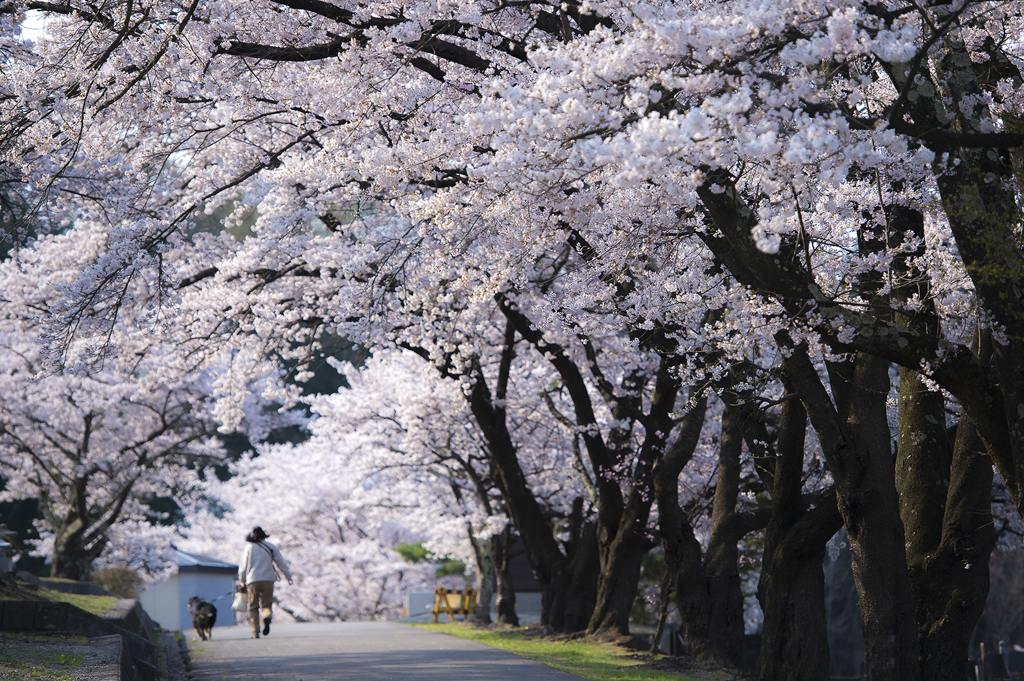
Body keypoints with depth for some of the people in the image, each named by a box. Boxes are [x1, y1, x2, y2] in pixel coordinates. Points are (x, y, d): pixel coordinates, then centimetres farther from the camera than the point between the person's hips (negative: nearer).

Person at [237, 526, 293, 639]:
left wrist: (242, 581, 21)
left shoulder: (248, 547, 5)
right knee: (266, 604, 5)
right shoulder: (271, 547, 10)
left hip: (253, 580, -1)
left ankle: (255, 631, -4)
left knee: (253, 607, 7)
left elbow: (243, 567, 7)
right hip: (268, 579, 1)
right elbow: (281, 563, 14)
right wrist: (288, 576, 25)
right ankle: (267, 617, -30)